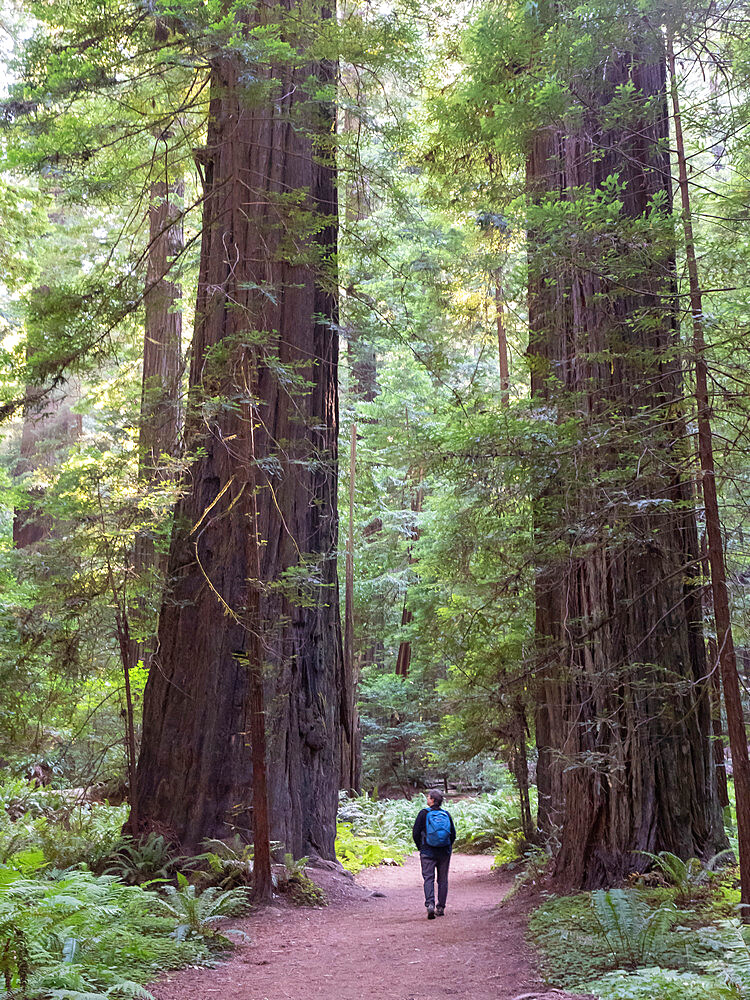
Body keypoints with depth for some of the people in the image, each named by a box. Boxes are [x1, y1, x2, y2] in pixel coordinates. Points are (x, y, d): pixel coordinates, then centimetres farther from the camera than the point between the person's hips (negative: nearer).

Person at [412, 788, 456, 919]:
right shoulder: (446, 814, 2)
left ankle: (430, 904, -19)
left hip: (428, 852, -3)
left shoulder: (424, 813, -7)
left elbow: (416, 833, -6)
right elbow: (453, 834, 5)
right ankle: (440, 907, 15)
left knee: (428, 878, -1)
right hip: (445, 852, 3)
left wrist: (421, 848, 7)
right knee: (443, 879, 11)